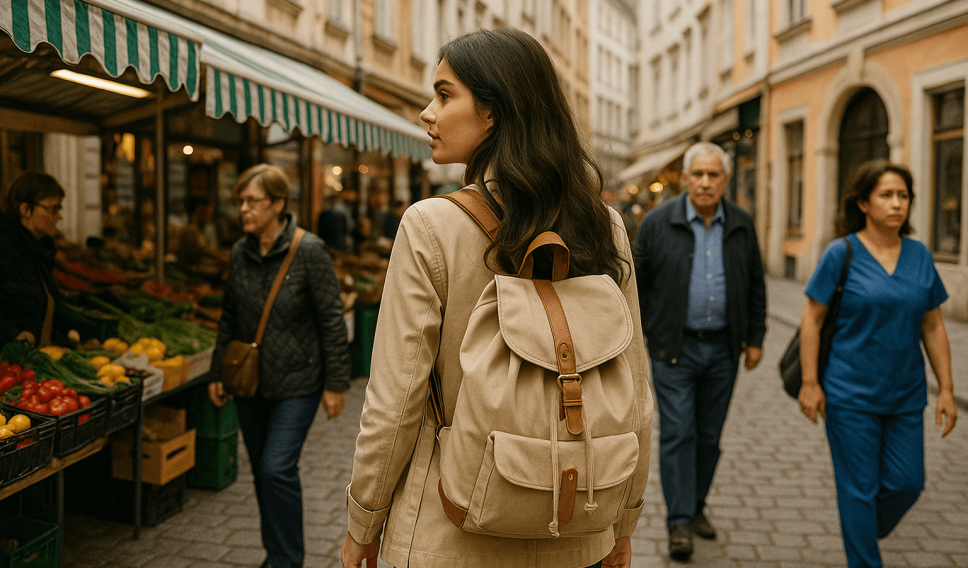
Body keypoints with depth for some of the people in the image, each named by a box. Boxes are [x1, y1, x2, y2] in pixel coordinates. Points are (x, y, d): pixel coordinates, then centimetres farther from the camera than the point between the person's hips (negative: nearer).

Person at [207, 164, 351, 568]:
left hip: (296, 383, -5)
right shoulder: (239, 253, 2)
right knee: (262, 471, 14)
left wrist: (335, 383, -11)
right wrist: (218, 372, 13)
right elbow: (230, 317, 12)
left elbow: (332, 320, -12)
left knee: (277, 470, -10)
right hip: (250, 382, 6)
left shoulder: (309, 251, -14)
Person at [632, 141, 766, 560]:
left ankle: (696, 506, 28)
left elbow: (755, 286, 12)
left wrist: (754, 338, 9)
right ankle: (679, 522, 4)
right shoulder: (658, 222, -4)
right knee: (677, 433, -4)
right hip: (674, 347, -3)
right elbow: (637, 281, 1)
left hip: (722, 348, 3)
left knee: (709, 434, 11)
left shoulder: (742, 226, 5)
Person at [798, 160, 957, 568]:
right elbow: (811, 320, -7)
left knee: (907, 483, 9)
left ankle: (868, 532, 38)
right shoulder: (841, 254, -8)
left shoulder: (920, 256, 4)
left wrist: (946, 388, 4)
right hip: (851, 395, -4)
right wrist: (810, 382, -11)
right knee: (860, 488, 4)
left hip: (906, 395, 4)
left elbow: (933, 327, 8)